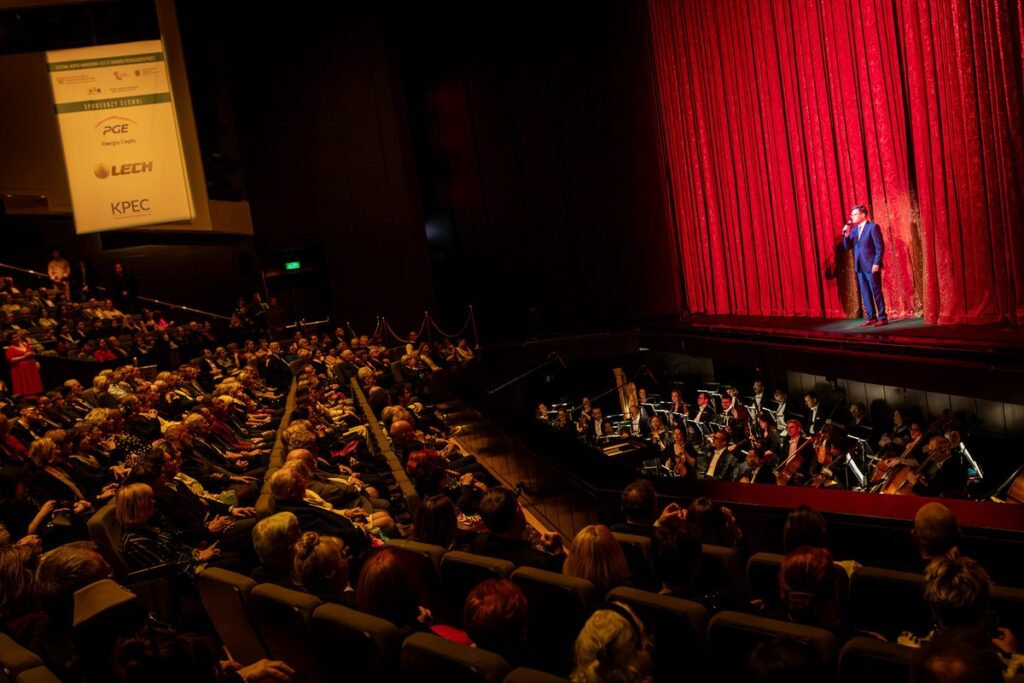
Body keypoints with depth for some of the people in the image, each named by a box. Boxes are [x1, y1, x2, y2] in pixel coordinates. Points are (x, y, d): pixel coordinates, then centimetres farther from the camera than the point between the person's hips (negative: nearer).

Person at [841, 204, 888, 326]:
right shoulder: (854, 229, 13)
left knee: (876, 292, -4)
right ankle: (871, 317, 15)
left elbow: (880, 247, -11)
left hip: (871, 265, -7)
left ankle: (882, 318, 1)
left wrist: (876, 263, -16)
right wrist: (846, 234, -6)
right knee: (865, 293, 9)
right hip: (859, 266, 7)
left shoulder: (873, 226, -8)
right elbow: (847, 247, 10)